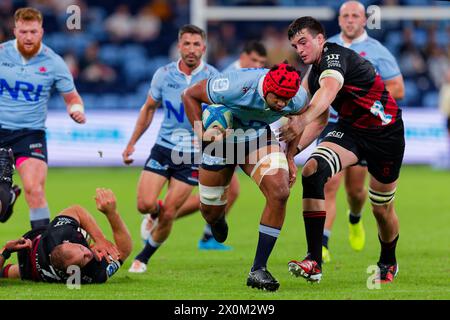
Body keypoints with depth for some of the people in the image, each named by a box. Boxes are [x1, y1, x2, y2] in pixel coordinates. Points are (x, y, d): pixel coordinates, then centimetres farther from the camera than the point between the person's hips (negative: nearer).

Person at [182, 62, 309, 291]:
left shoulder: (297, 98, -24)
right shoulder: (236, 87, -37)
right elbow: (190, 95, -20)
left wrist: (290, 157, -1)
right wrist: (201, 133, -26)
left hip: (259, 137, 2)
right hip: (222, 137, -2)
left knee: (279, 193, -24)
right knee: (211, 211, 8)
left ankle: (258, 270, -15)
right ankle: (217, 220, 52)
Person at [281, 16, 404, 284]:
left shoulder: (335, 56, -22)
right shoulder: (312, 76, 7)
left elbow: (329, 89, -45)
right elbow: (320, 120, 18)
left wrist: (302, 120, -62)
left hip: (385, 132, -7)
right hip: (350, 129, 7)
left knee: (382, 209, 4)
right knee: (312, 170, -22)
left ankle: (388, 263, 38)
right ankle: (314, 261, -27)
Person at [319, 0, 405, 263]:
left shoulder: (377, 52, -3)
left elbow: (398, 90, -5)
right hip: (332, 126, 1)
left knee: (355, 189, 8)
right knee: (329, 185, -14)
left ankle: (355, 220, 44)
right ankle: (321, 246, -19)